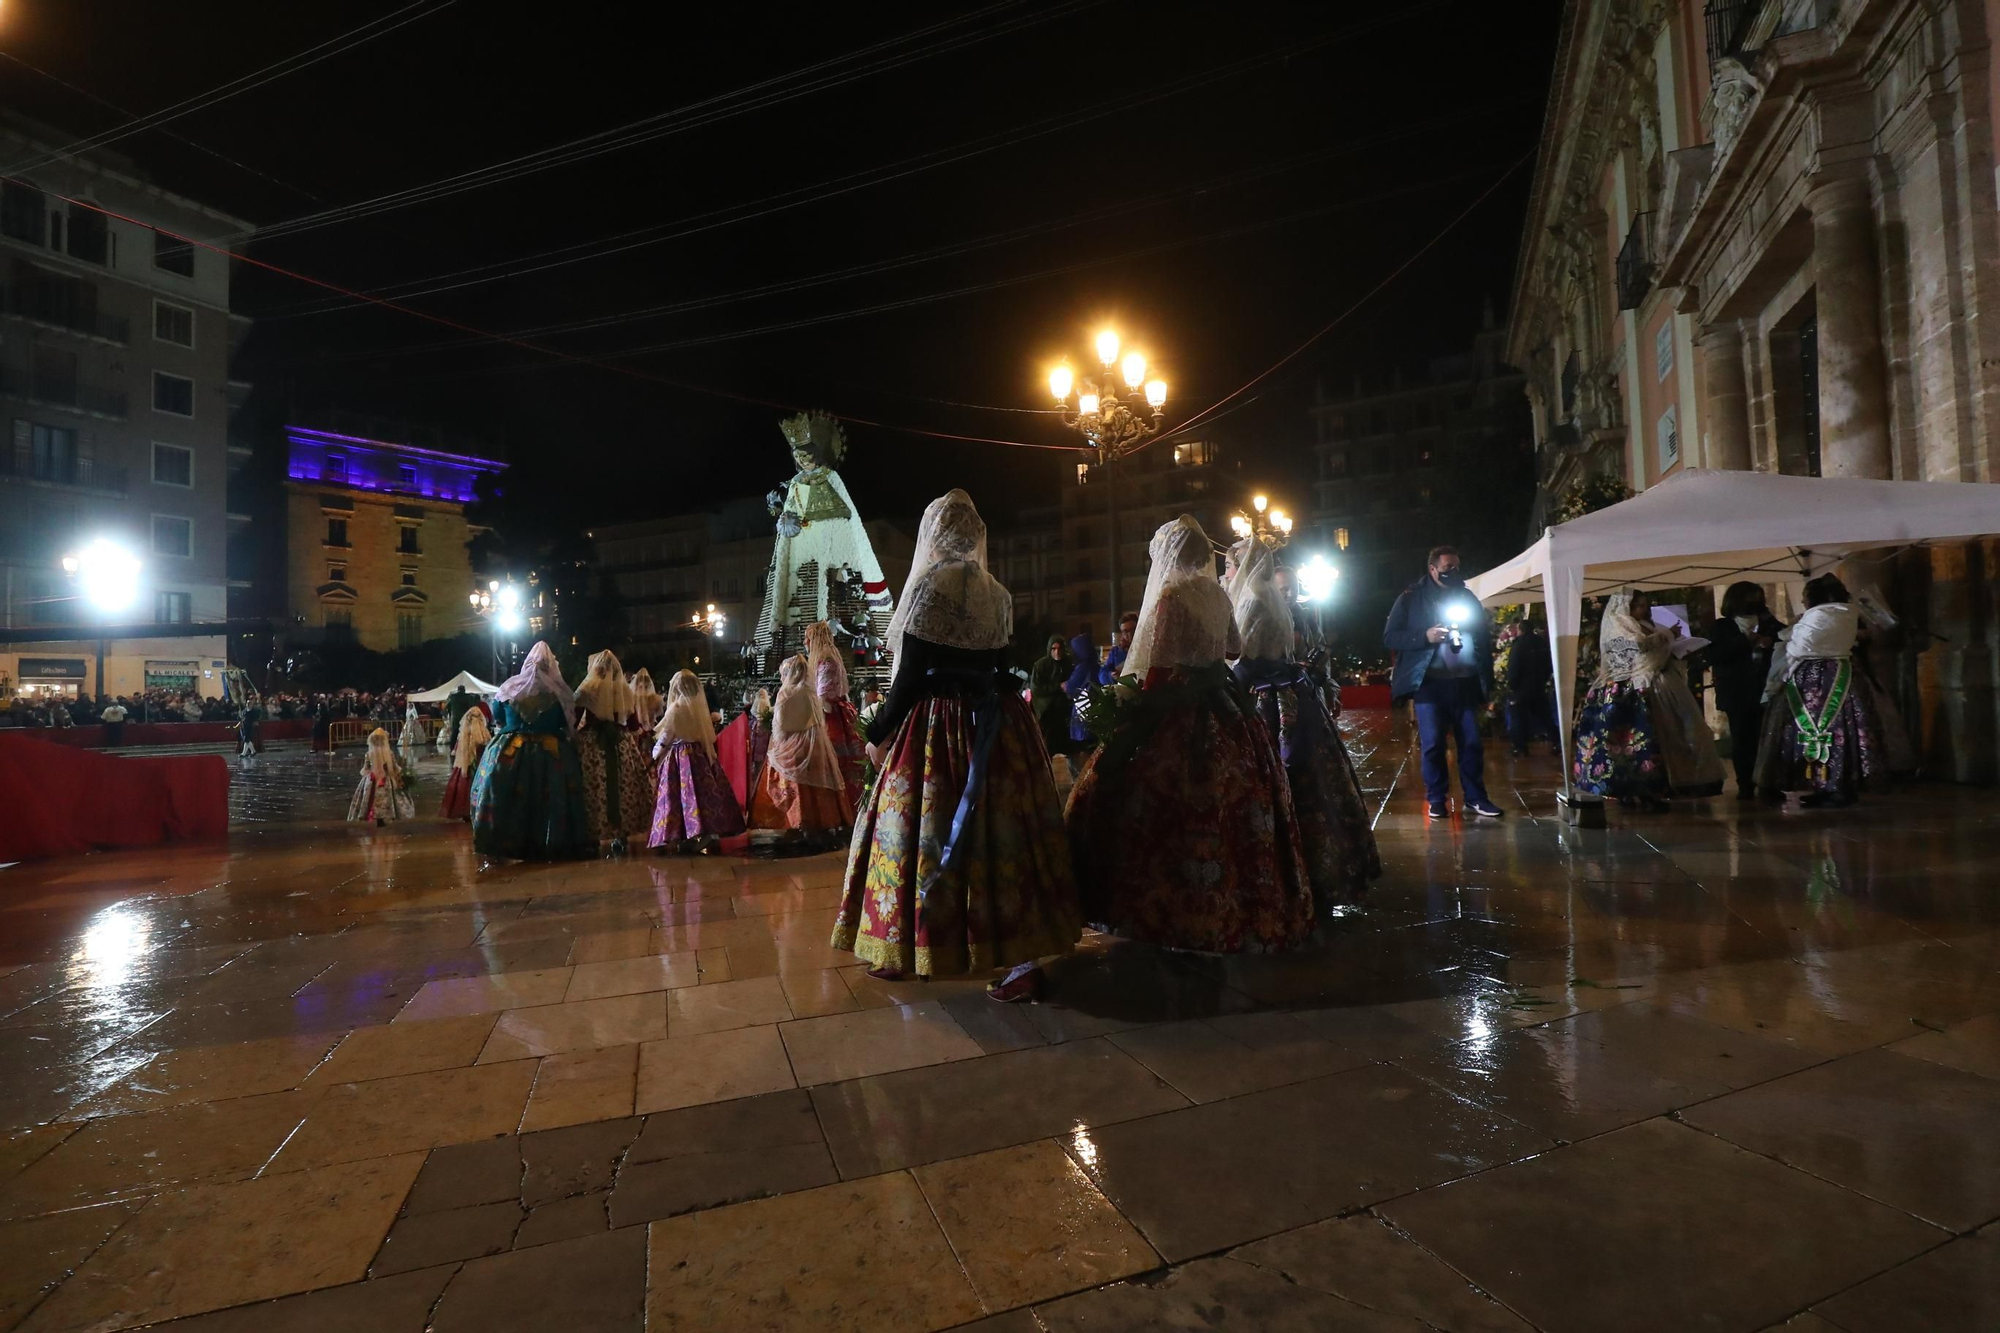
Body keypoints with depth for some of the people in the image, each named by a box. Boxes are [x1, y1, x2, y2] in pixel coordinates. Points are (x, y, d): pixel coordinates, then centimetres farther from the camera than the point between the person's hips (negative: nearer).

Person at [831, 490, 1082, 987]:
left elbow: (911, 676, -12)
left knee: (922, 827, 6)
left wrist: (879, 732, -3)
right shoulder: (998, 593, 9)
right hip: (999, 725, 6)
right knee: (1004, 828, 6)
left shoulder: (929, 586, -9)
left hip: (939, 727, -6)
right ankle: (1025, 955, 8)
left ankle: (909, 951, 19)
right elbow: (996, 665, 12)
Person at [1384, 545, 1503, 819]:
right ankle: (1436, 799, 11)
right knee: (1432, 744, 0)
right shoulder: (1411, 598, 3)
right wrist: (1424, 636, -17)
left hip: (1465, 682, 3)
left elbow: (1485, 637, 16)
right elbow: (1389, 638, -2)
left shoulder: (1468, 596, 13)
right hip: (1429, 682, -3)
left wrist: (1488, 681, 8)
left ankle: (1475, 797, 16)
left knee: (1471, 742, 4)